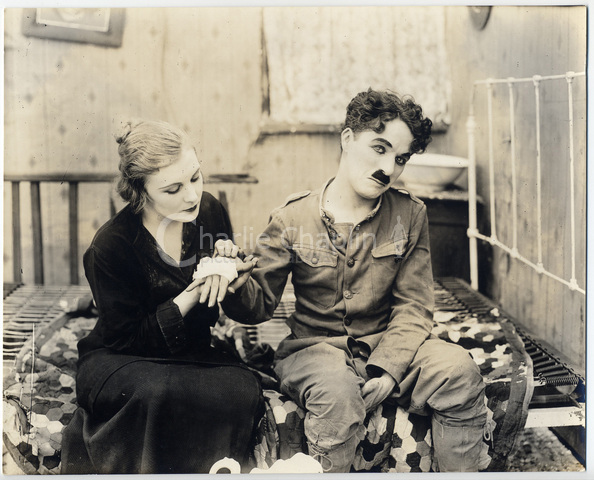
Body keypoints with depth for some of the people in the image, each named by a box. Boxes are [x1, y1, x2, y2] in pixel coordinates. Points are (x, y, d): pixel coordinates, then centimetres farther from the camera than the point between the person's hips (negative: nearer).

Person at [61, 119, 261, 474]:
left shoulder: (209, 211, -4)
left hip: (191, 356, 4)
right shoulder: (110, 247, -18)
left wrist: (231, 263, -15)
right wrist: (192, 295, -27)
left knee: (243, 388, -28)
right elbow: (129, 339, -17)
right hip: (118, 361, -3)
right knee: (160, 391, -38)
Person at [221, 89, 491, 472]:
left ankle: (465, 472, -5)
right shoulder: (293, 217, -3)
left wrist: (388, 370, -16)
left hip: (387, 344, 2)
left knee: (458, 369, -24)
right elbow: (260, 303, -5)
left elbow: (413, 307, 0)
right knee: (338, 391, -35)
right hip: (314, 346, -2)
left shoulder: (411, 215, 3)